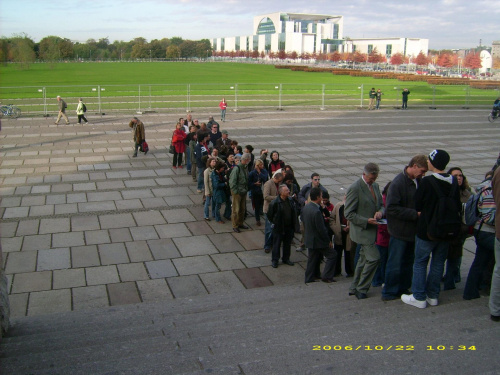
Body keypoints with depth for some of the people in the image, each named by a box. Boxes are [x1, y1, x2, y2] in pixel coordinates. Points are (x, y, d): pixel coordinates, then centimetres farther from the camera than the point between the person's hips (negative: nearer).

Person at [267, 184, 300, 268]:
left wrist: (294, 225, 9)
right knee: (277, 244, 7)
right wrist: (274, 223, -1)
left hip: (289, 227, 6)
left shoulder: (290, 200, 0)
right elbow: (269, 215, -9)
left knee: (287, 244, 17)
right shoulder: (275, 203, -20)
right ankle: (274, 260, 21)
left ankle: (286, 259, 33)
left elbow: (293, 213, 12)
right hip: (279, 228, -6)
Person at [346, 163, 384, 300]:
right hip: (362, 230, -9)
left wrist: (380, 212, -6)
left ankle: (354, 288, 27)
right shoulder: (354, 188, -17)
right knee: (374, 258, -11)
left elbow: (381, 205, 18)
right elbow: (348, 213, -16)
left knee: (364, 259, 15)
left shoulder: (375, 186, 9)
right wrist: (366, 221, -22)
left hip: (371, 229, 9)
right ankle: (361, 288, 5)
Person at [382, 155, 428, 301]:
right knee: (395, 264, 2)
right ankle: (389, 293, 15)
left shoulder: (419, 182, 4)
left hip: (413, 230, 8)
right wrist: (415, 214, -23)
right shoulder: (398, 183, -19)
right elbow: (391, 208, -22)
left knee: (408, 263, 17)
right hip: (400, 230, -7)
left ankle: (403, 289, 31)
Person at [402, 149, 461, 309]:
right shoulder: (454, 182, -1)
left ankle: (419, 297, 10)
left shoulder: (427, 182, -18)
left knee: (420, 262, 6)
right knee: (438, 262, 15)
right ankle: (433, 295, 23)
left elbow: (417, 206, -10)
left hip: (427, 230, -5)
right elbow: (458, 207, 6)